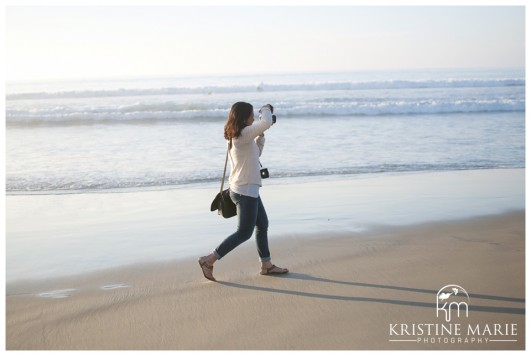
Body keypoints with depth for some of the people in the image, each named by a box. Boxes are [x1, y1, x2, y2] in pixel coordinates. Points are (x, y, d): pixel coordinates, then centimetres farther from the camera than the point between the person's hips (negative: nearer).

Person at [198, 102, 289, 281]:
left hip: (248, 189, 10)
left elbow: (256, 153, 23)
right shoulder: (243, 134, -19)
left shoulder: (237, 136, 11)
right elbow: (266, 122, -30)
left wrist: (261, 136, 12)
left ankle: (266, 265, 28)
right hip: (245, 191, -10)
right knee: (244, 233, -3)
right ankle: (209, 260, 0)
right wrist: (266, 109, -10)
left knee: (262, 225, 19)